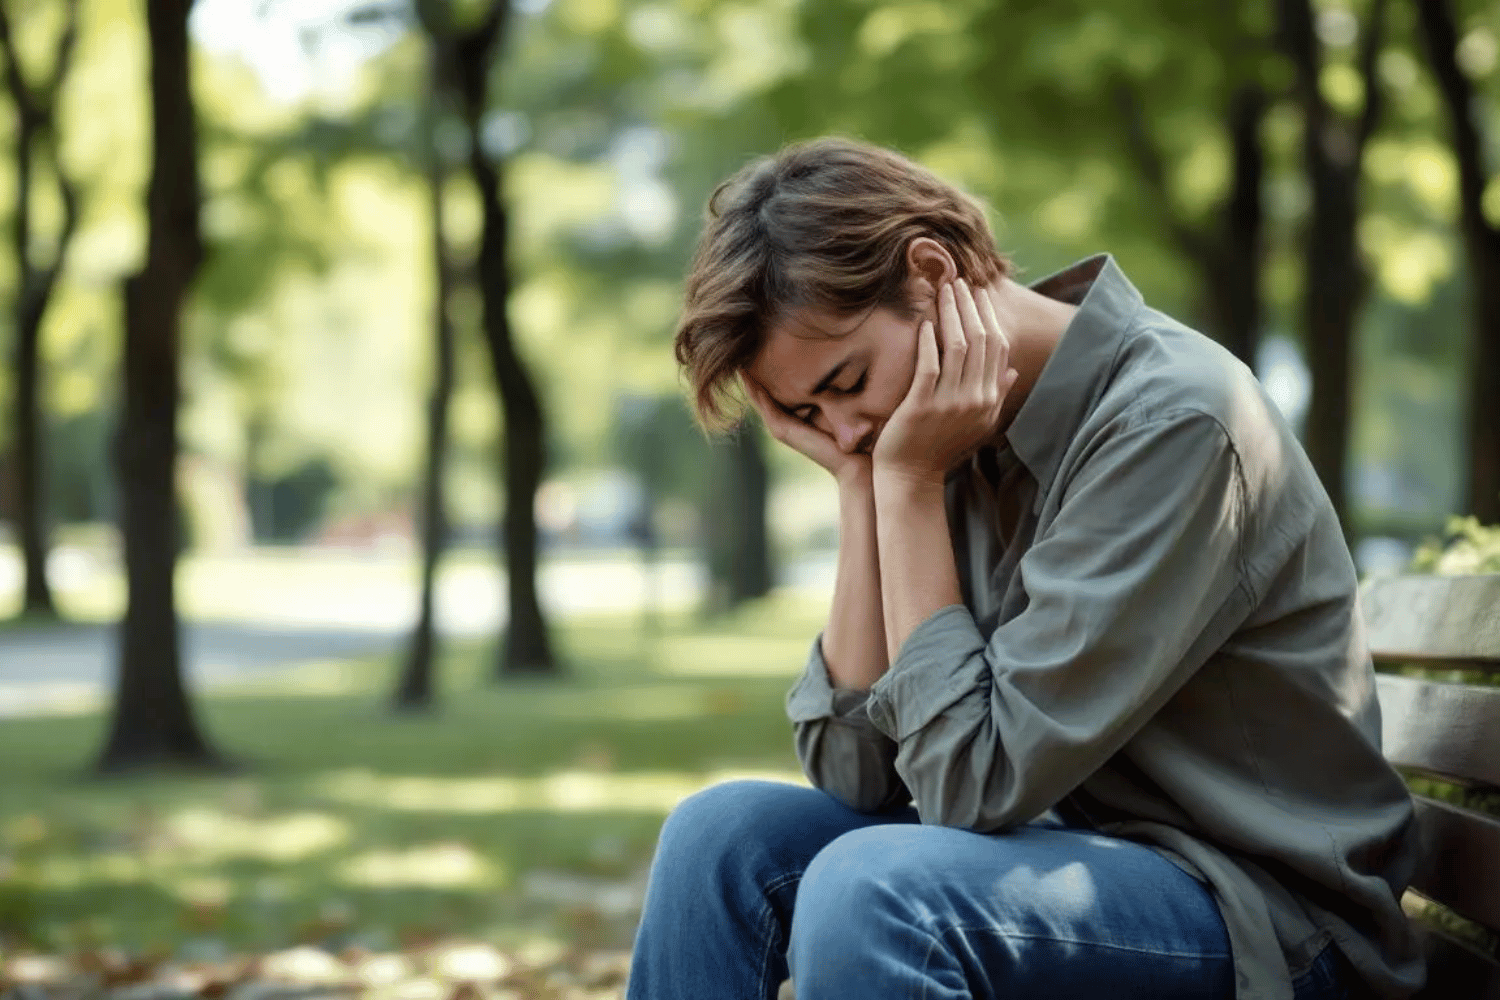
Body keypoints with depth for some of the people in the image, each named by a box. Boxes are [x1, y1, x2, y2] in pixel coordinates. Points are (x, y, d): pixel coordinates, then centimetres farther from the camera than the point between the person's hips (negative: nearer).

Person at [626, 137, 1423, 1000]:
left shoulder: (1170, 422, -20)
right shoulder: (967, 441, 3)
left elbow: (974, 780, -21)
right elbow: (853, 770, -2)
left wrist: (908, 483, -17)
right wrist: (861, 484, -8)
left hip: (1270, 915, -8)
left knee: (871, 890, -30)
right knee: (723, 834, -3)